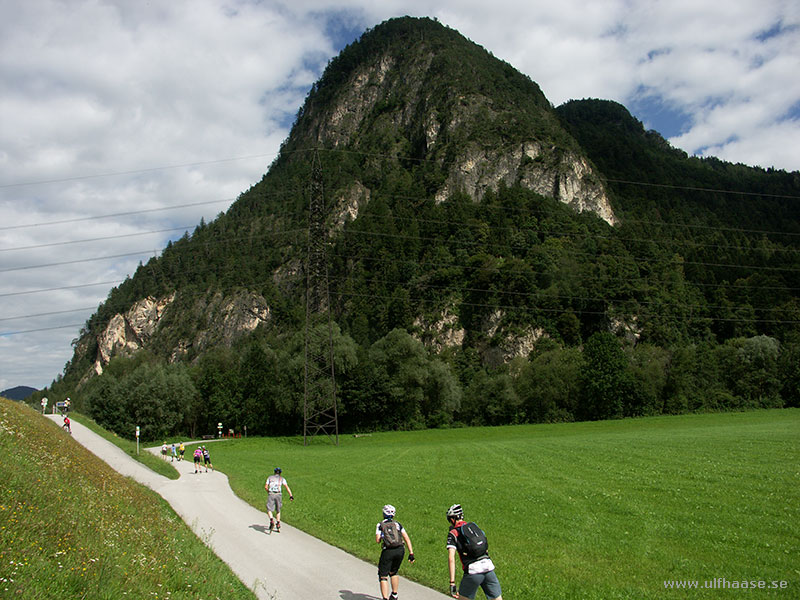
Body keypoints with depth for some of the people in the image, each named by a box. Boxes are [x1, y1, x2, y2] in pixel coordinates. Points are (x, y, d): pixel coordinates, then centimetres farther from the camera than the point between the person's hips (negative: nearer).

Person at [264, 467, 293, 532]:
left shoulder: (270, 477, 18)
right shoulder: (282, 478, 14)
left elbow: (265, 487, 11)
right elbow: (287, 487, 2)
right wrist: (291, 495, -3)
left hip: (271, 494, -1)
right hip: (278, 495, 1)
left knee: (269, 510, 4)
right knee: (278, 510, 18)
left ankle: (272, 521, -22)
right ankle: (278, 525, 16)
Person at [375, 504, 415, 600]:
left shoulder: (380, 525, 9)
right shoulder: (398, 524, 16)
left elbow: (377, 540, -1)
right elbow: (407, 538, 9)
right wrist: (411, 553, 7)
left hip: (387, 551, -4)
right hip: (400, 550, 4)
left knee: (383, 576, 3)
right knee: (394, 572, 27)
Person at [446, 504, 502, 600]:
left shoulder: (453, 533, 3)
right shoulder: (475, 527, 20)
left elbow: (451, 558, -9)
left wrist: (452, 582, -11)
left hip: (473, 571, -5)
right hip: (488, 567, 5)